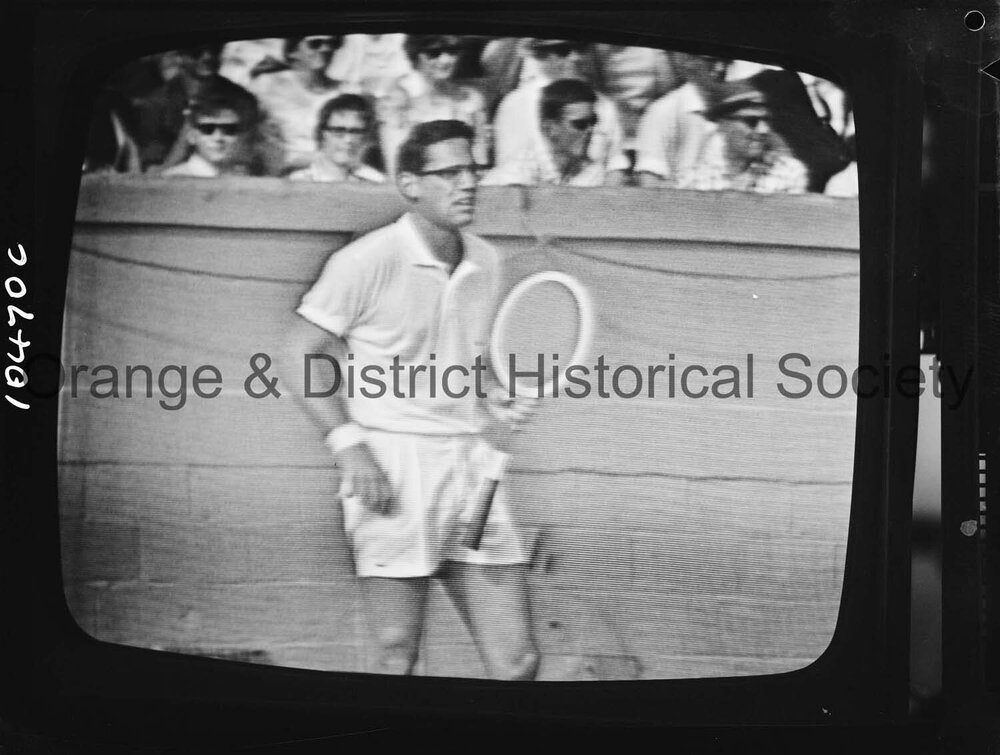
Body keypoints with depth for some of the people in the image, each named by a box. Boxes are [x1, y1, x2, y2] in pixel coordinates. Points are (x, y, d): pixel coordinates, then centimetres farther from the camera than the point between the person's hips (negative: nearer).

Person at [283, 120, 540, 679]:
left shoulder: (486, 263, 12)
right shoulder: (368, 261, -7)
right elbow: (301, 358, -5)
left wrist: (498, 399, 5)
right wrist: (348, 443, -15)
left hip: (470, 463, 6)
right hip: (391, 464, -5)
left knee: (518, 662, 3)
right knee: (398, 660, -2)